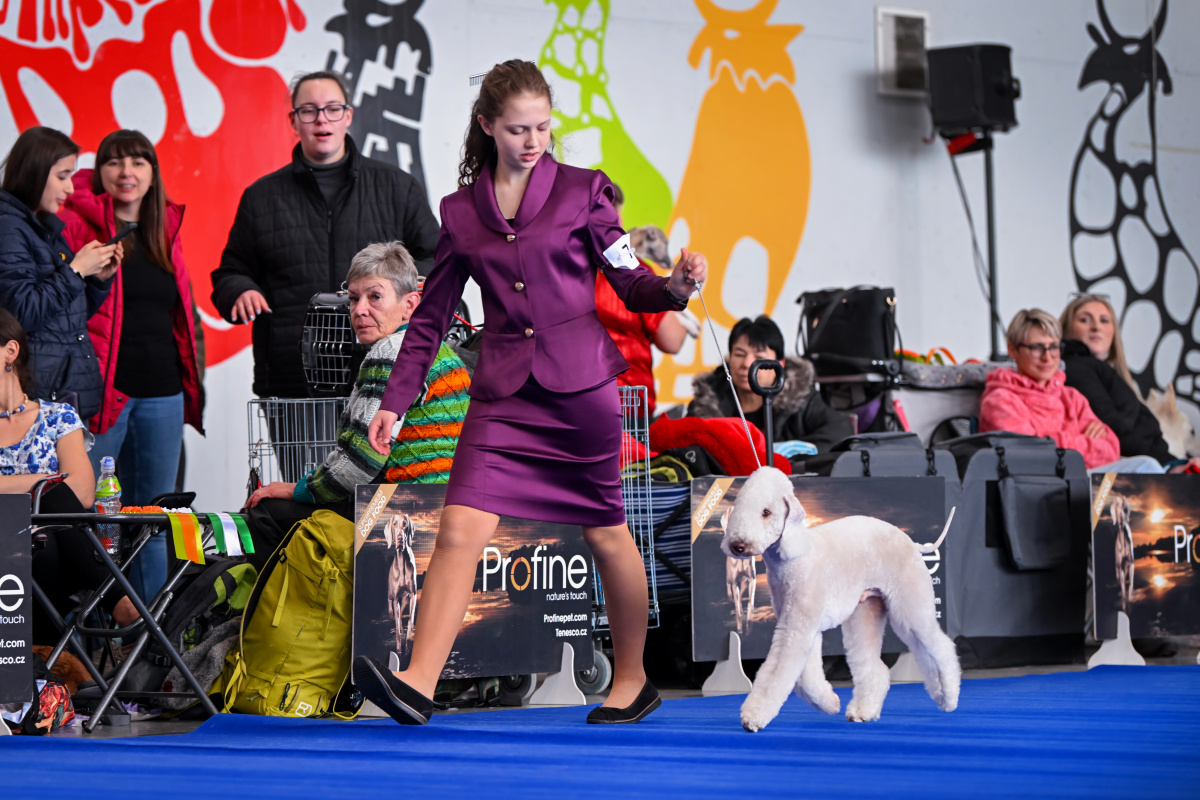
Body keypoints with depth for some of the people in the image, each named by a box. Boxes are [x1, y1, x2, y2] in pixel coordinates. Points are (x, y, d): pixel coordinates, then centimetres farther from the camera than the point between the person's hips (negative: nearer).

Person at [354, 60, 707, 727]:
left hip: (580, 383, -2)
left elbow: (631, 286, 3)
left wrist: (678, 285, -19)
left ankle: (634, 680, 25)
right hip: (503, 392, 2)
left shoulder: (582, 191, 3)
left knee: (606, 534, 8)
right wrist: (395, 402, 10)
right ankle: (418, 686, -19)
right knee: (460, 529, -13)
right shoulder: (461, 211, 10)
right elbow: (432, 316, 14)